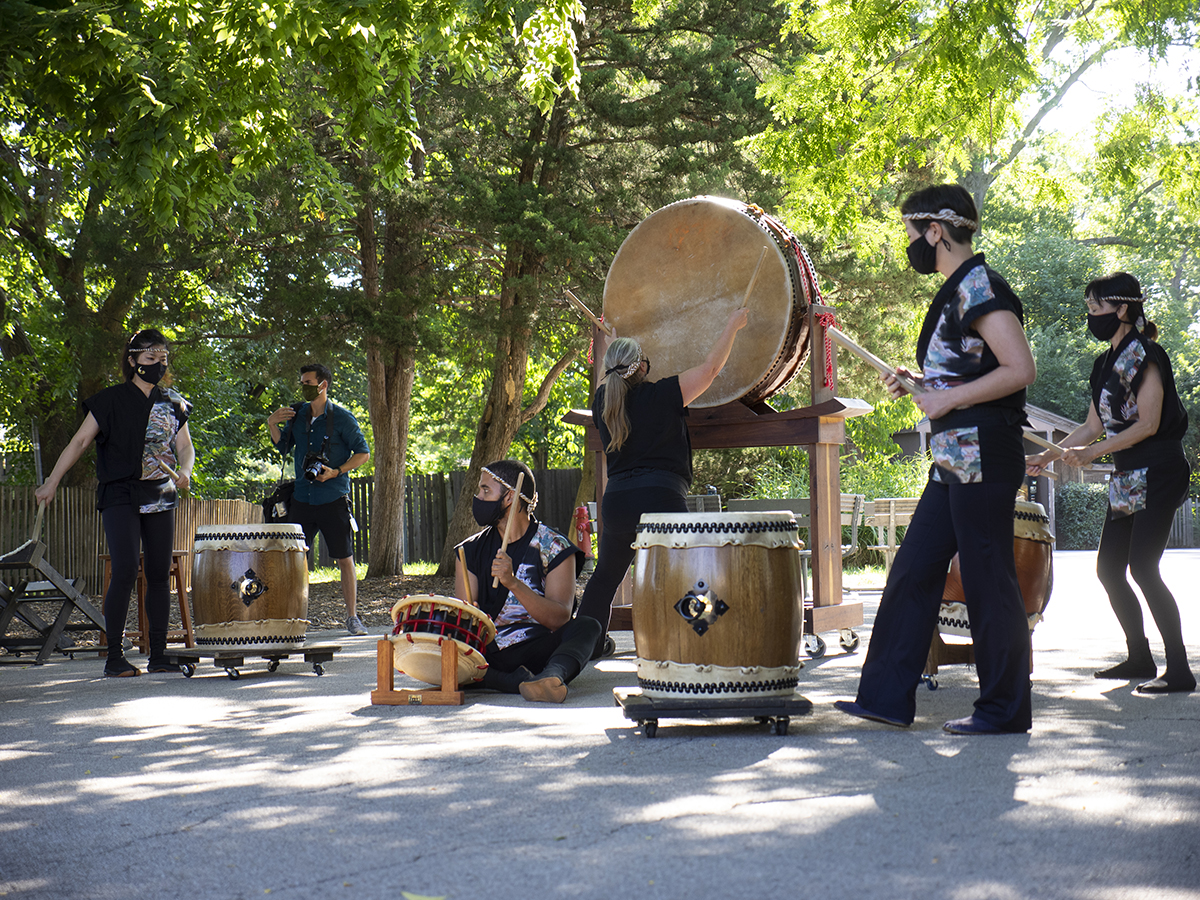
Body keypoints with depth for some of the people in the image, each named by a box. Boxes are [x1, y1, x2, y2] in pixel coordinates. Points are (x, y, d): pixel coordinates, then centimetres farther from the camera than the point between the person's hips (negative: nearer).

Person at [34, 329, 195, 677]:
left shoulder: (173, 404, 12)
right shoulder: (112, 400, 0)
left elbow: (185, 446, 11)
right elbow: (80, 441, 0)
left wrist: (185, 472, -11)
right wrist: (52, 482, -5)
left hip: (161, 496, 4)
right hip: (121, 495, -4)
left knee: (159, 573, 3)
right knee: (125, 570, -14)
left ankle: (158, 654, 9)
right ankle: (114, 656, -8)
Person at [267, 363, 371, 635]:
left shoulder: (342, 418, -5)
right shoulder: (297, 414, 9)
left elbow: (363, 453, -3)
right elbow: (283, 447, 20)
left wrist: (336, 472, -14)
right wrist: (272, 425, 2)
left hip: (334, 500, -4)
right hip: (302, 498, 4)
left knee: (345, 559, 1)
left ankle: (352, 617, 8)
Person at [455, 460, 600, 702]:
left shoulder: (554, 547, -1)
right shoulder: (471, 550, 11)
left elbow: (560, 619, -12)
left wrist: (513, 583, -26)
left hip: (539, 650, -2)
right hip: (488, 654, 3)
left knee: (587, 626, -30)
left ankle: (552, 676, -57)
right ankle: (523, 682, -32)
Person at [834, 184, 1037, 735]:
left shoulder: (979, 287, -13)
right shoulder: (955, 291, 17)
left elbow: (1020, 370, -22)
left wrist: (948, 399, -17)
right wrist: (919, 386, 12)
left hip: (982, 456, -10)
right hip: (954, 461, 10)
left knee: (987, 581, -3)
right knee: (913, 571, 9)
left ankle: (1004, 709, 7)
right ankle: (887, 695, 13)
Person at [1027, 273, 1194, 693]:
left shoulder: (1144, 354, -10)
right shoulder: (1106, 363, 15)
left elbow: (1147, 424, -17)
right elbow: (1093, 427, 19)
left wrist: (1092, 452, -19)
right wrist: (1049, 456, 11)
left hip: (1157, 473, -9)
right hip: (1127, 480, 9)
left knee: (1142, 567, -15)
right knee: (1108, 568, 7)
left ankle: (1179, 669, -12)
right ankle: (1140, 659, 20)